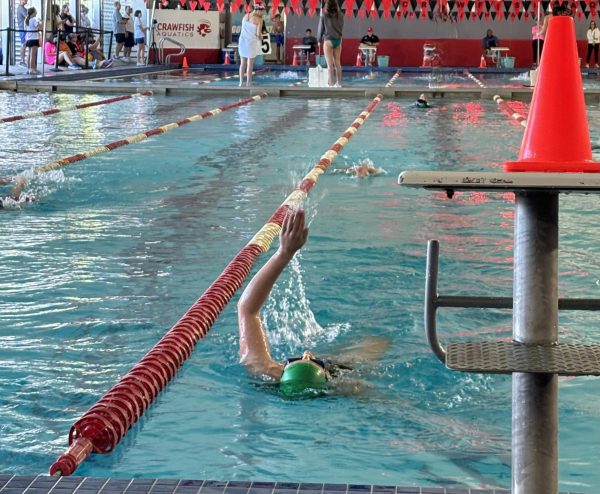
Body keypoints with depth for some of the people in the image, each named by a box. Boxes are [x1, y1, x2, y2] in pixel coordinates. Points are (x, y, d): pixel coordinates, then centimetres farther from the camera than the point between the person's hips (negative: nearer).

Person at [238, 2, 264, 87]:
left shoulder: (245, 16, 5)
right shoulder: (259, 19, -12)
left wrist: (258, 35, 8)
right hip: (251, 42, -5)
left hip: (242, 41, 5)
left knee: (243, 63, 13)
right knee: (250, 64, 3)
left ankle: (241, 82, 13)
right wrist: (260, 35, 8)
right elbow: (258, 34, -15)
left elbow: (244, 29, 8)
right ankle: (248, 83, 4)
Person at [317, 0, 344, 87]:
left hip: (328, 41, -3)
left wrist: (319, 39, 18)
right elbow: (341, 28, 9)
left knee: (330, 64, -2)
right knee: (338, 63, 9)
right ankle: (339, 83, 13)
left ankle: (331, 84, -4)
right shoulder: (340, 15, 0)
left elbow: (321, 29, 2)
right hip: (338, 40, 3)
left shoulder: (324, 16, -7)